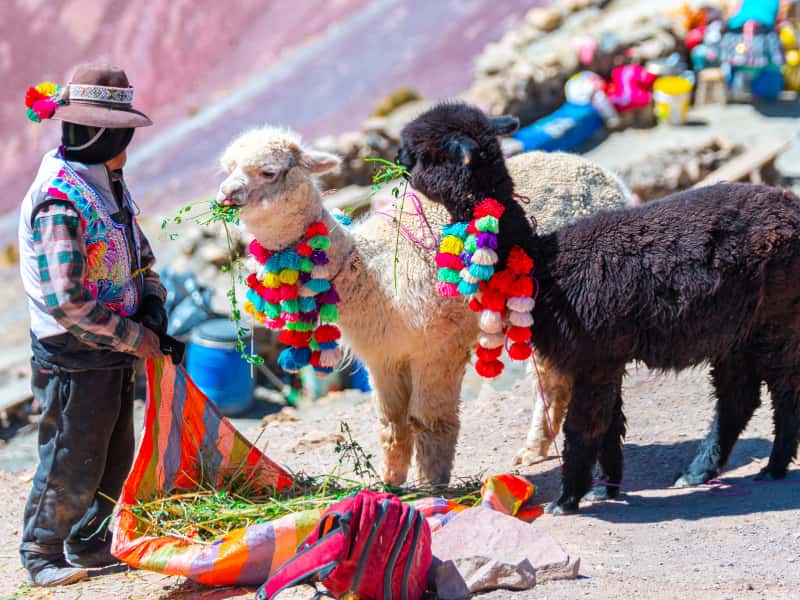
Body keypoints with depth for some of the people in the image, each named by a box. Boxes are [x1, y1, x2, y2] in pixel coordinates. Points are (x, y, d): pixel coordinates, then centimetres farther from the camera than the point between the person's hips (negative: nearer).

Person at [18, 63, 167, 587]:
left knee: (115, 460, 18)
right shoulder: (59, 201, -23)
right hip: (74, 360, -9)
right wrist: (132, 337, -18)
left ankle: (90, 545, 33)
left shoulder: (110, 188, 7)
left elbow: (142, 257, 19)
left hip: (115, 356, 9)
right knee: (72, 467, 2)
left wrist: (153, 308, 0)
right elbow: (65, 302, -26)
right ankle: (42, 554, 20)